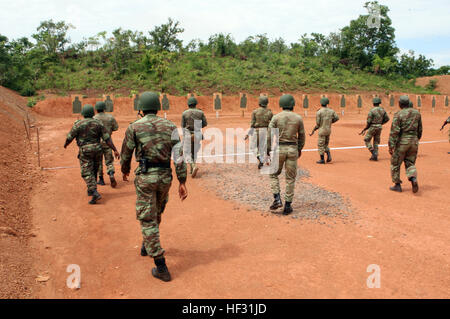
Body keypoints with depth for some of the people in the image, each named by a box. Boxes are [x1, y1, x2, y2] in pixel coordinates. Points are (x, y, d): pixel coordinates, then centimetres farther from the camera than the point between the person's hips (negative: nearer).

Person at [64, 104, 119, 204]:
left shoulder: (78, 124, -8)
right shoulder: (98, 123, 0)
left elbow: (69, 137, 0)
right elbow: (107, 138, -5)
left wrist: (66, 144, 22)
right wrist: (115, 150, -5)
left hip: (85, 151, -4)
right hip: (97, 150, 4)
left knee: (87, 173, -3)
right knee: (93, 171, 19)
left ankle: (95, 193, -18)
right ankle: (90, 190, 32)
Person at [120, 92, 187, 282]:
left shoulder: (134, 127, -5)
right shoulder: (170, 126, 2)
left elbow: (126, 153, 5)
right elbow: (179, 155, -5)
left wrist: (125, 170, 27)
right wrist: (182, 182, -2)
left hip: (145, 177, -4)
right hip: (165, 176, 4)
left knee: (147, 220, 2)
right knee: (156, 213, 26)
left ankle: (161, 267, 0)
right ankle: (147, 246, 48)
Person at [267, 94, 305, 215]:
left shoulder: (276, 117, -4)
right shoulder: (298, 118, 1)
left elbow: (270, 136, -6)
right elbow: (301, 136, 8)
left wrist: (268, 151, 1)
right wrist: (299, 149, 23)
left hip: (279, 149, -1)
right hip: (293, 149, 1)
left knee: (274, 174, 16)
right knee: (290, 178, 8)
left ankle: (277, 199, 2)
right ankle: (287, 206, 10)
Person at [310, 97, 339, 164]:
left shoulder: (319, 112, -11)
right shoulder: (331, 111, 3)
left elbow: (317, 124, -11)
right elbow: (337, 118, 3)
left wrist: (313, 131, 2)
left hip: (322, 130, -5)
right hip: (328, 130, 5)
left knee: (320, 145, 4)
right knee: (325, 144, 20)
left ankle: (322, 160, 7)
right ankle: (329, 155, -1)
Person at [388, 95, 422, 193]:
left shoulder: (398, 115, -11)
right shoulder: (417, 113, 5)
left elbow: (394, 131, -17)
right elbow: (420, 129, 13)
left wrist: (391, 146, -16)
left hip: (402, 142, -5)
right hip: (414, 141, 5)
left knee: (395, 163, 10)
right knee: (410, 163, 15)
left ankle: (397, 185, 15)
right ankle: (413, 179, -11)